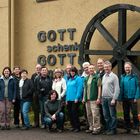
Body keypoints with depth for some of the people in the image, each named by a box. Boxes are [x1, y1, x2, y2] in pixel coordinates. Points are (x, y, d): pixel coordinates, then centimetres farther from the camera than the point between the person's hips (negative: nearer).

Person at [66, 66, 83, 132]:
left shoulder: (78, 79, -5)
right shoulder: (69, 80, 18)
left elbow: (79, 89, -13)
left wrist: (77, 98, -18)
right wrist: (66, 99, 14)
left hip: (75, 99, -7)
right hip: (69, 99, 7)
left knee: (74, 112, -8)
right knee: (70, 113, 7)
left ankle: (77, 127, 1)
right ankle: (73, 126, 17)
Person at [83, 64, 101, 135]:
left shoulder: (97, 77, -5)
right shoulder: (86, 78, 17)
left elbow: (99, 87, -9)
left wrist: (98, 98, -15)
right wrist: (84, 97, 15)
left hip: (94, 99, -7)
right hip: (87, 99, 7)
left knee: (95, 114, -8)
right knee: (89, 114, 11)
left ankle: (96, 128, -3)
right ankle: (91, 127, 20)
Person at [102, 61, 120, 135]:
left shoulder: (114, 76, -6)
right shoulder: (104, 76, 14)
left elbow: (117, 89, -11)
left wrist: (114, 99, -16)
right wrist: (102, 97, 11)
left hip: (111, 98, -7)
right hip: (104, 98, 7)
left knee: (112, 115, -1)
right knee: (106, 115, 11)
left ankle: (113, 129, 6)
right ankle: (108, 128, 20)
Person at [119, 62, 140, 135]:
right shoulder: (122, 77, 7)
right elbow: (121, 88, 8)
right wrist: (120, 98, 2)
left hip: (132, 98, -4)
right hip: (125, 98, 4)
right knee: (126, 114, 9)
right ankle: (128, 128, 19)